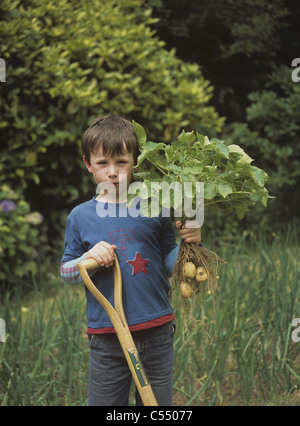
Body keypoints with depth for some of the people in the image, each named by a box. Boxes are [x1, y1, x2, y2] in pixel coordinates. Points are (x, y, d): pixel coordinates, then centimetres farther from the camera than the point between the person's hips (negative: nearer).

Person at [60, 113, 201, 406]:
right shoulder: (80, 217, 0)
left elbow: (169, 267, 5)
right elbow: (66, 273, 6)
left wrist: (187, 242, -12)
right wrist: (89, 259, -13)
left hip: (157, 332, 1)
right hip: (107, 337, 0)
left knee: (157, 404, 14)